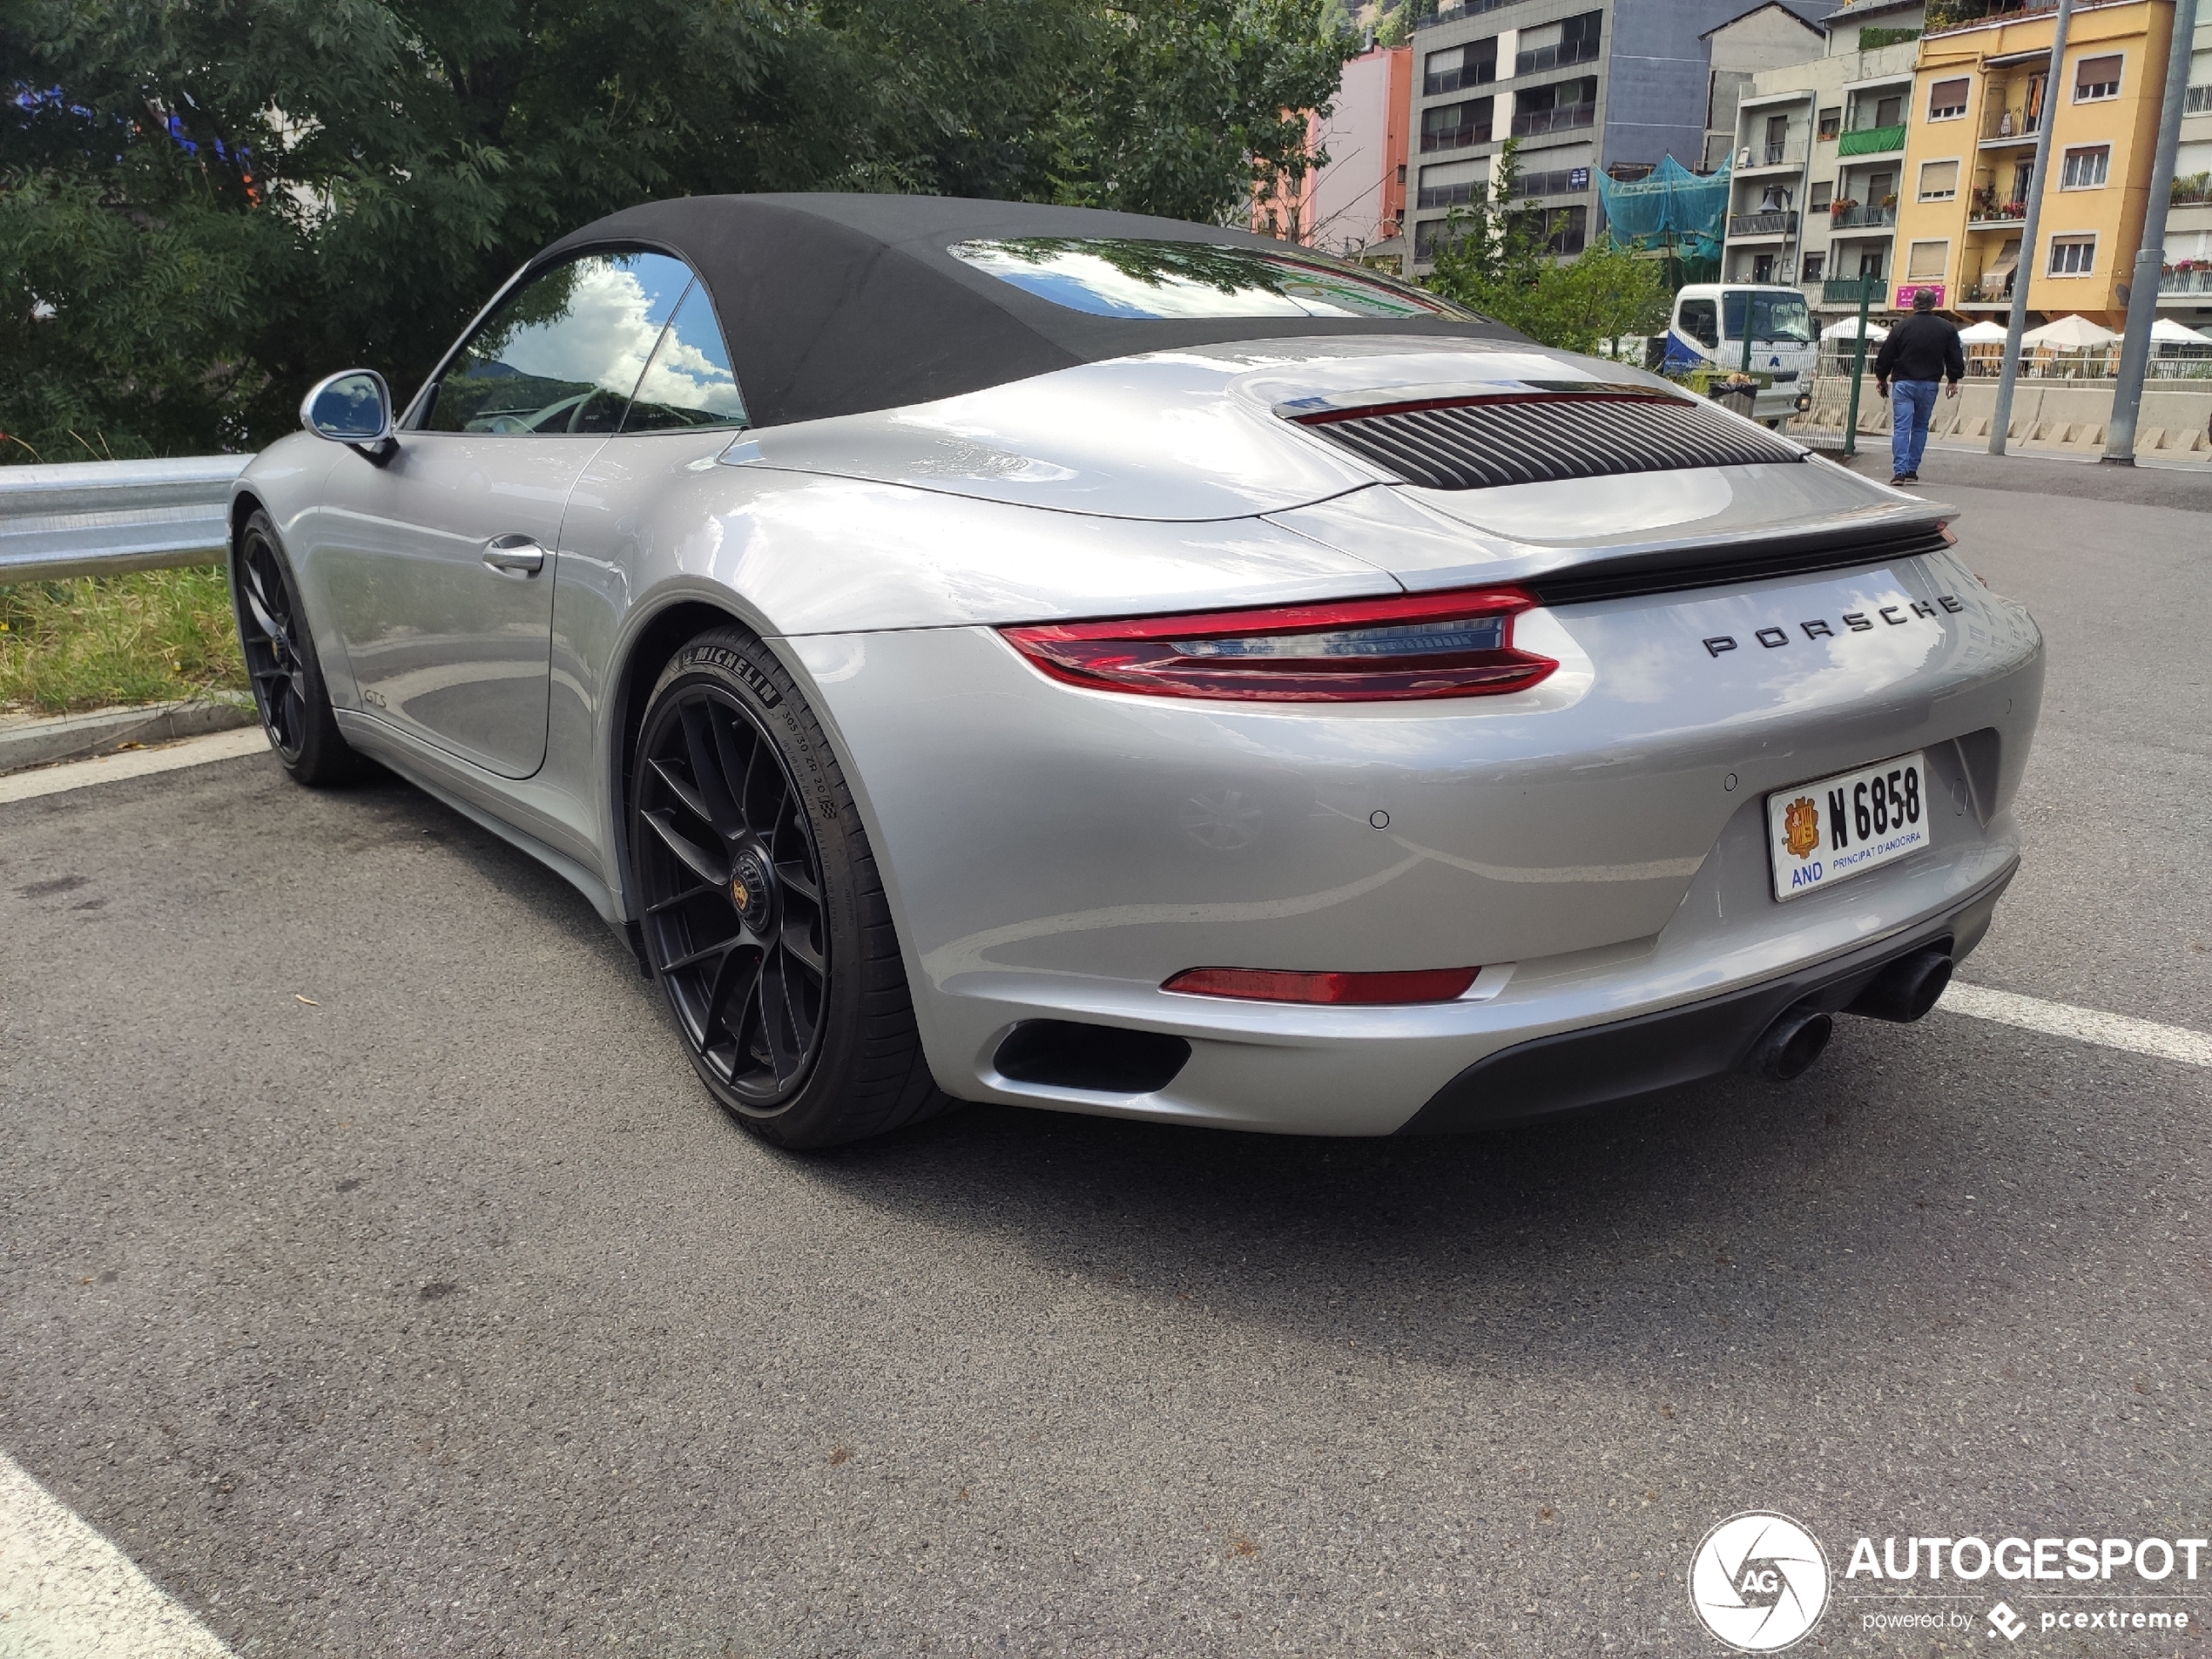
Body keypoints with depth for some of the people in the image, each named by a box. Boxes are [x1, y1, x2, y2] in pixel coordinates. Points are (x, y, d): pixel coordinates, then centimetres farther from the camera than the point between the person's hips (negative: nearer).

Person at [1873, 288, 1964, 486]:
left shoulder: (1901, 327, -2)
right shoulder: (1947, 329, 4)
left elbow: (1886, 356, 2)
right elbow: (1956, 358, 6)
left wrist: (1881, 378, 15)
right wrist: (1954, 381, 15)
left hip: (1904, 383, -2)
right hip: (1929, 384, 2)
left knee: (1901, 428, -4)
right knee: (1920, 427, 12)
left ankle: (1900, 471, -15)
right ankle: (1912, 471, 11)